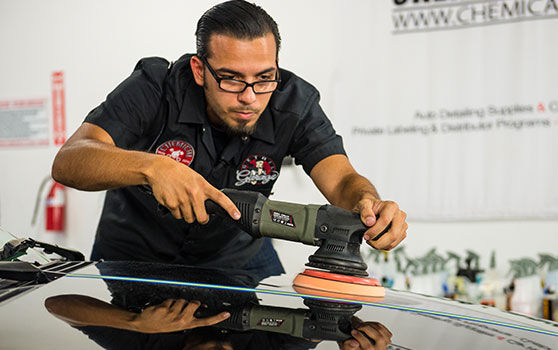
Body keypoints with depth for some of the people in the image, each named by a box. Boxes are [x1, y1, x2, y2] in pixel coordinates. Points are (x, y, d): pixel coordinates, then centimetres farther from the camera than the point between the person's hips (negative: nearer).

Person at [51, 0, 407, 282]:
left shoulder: (293, 103, -19)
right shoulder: (154, 88, -27)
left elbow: (343, 181, -26)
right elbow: (67, 163, -35)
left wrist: (369, 205, -51)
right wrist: (152, 166, -53)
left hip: (238, 255, 1)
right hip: (135, 257, 0)